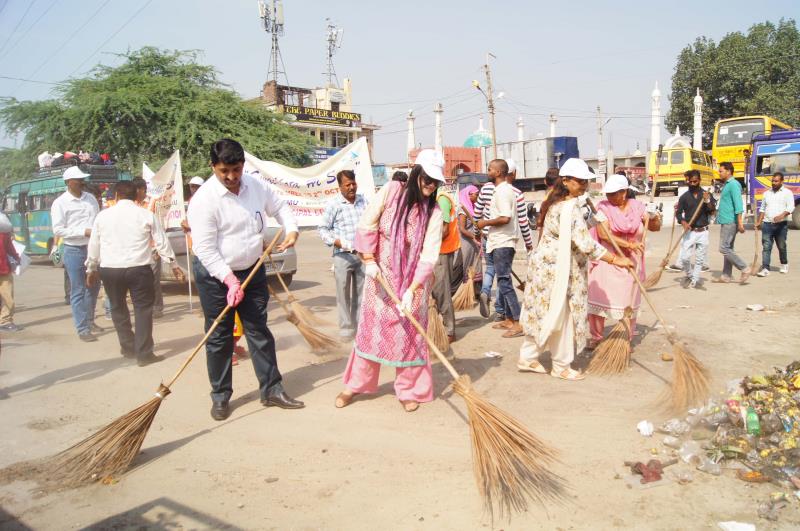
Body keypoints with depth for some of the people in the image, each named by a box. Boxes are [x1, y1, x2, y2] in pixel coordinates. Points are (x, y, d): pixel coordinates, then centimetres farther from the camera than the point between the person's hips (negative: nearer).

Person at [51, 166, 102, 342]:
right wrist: (84, 232, -17)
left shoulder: (90, 198, 8)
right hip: (74, 251, -5)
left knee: (93, 287, 17)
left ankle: (89, 321, 34)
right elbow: (58, 230, -12)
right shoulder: (60, 203, -8)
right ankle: (83, 329, 7)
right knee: (78, 291, 0)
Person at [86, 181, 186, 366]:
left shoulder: (102, 215, 6)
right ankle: (144, 354, 3)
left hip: (109, 269, 2)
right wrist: (174, 264, 14)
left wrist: (91, 269, 26)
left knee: (118, 308, 18)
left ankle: (128, 347, 26)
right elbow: (162, 242, 4)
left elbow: (93, 245, 13)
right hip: (139, 268, -2)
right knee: (143, 309, 4)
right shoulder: (146, 215, 1)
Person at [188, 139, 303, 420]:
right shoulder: (204, 199, -19)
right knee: (219, 338, 5)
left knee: (259, 331, 9)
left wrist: (291, 229, -3)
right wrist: (229, 279, -26)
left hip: (253, 270, 5)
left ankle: (271, 389, 17)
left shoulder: (256, 185, -2)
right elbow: (205, 248, -21)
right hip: (215, 276, -5)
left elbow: (279, 206, 15)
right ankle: (220, 396, 19)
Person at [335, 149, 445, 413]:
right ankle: (355, 383, 27)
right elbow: (367, 225, -7)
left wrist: (412, 290, -23)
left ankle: (409, 390, 21)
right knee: (370, 327, 11)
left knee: (409, 333, 5)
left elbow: (429, 254, -16)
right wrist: (369, 260, -13)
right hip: (380, 274, 1)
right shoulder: (391, 191, -11)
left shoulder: (433, 211, -12)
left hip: (412, 280, -1)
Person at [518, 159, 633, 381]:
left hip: (547, 265, 10)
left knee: (544, 313, 15)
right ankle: (561, 366, 14)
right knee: (560, 316, 1)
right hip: (556, 269, -10)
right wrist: (616, 259, -22)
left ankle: (528, 358, 22)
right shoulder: (570, 208, -21)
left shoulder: (557, 203, 12)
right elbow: (585, 243, -26)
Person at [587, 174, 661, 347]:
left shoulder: (637, 206, 3)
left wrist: (653, 216, -12)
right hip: (606, 261, -2)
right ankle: (596, 337, 14)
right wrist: (628, 244, -27)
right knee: (598, 298, 1)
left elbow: (655, 227, 11)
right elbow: (603, 233, -19)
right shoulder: (603, 207, -6)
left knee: (628, 302, 9)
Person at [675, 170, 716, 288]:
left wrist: (707, 202, -20)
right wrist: (683, 222, -15)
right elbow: (678, 213, 3)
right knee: (685, 257, -8)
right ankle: (688, 276, 16)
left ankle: (695, 280, 15)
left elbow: (712, 212, -2)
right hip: (689, 231, -1)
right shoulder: (684, 197, 2)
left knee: (700, 259, 4)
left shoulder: (707, 195, 5)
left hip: (703, 232, 1)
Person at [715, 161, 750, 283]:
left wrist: (740, 222, -25)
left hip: (730, 222, -10)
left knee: (724, 248, -12)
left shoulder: (733, 184, -12)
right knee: (728, 248, 10)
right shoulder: (727, 185, 18)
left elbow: (738, 204, -19)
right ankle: (725, 276, 13)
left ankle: (745, 269, -6)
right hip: (726, 222, 10)